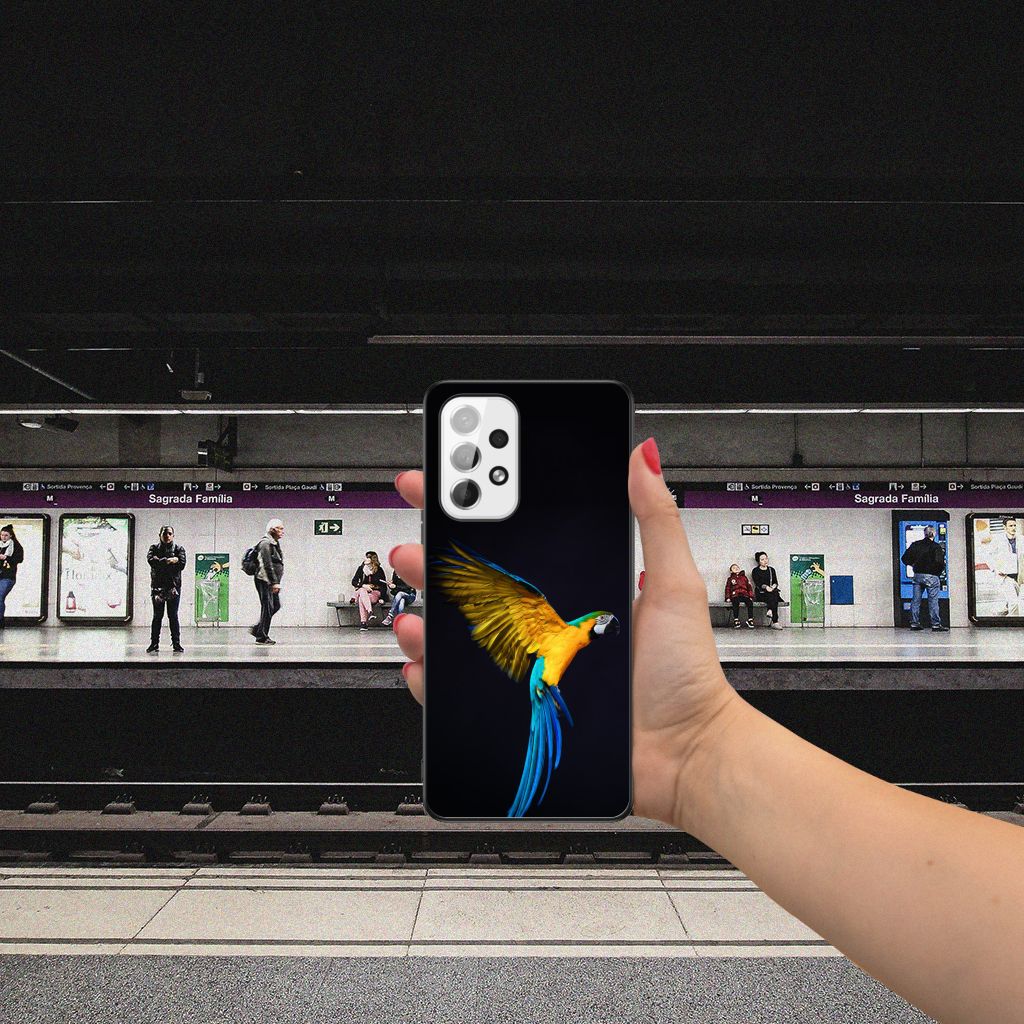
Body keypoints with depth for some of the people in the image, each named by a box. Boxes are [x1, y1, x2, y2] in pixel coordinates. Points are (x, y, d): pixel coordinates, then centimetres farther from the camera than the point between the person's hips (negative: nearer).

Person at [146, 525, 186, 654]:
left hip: (174, 586, -1)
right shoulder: (154, 547, 9)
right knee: (157, 616, 4)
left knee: (173, 616, 1)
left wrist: (161, 562, -8)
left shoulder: (179, 549, 8)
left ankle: (176, 644, 4)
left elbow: (181, 564, -8)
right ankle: (154, 643, 9)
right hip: (157, 586, 1)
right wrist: (169, 561, -15)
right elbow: (151, 560, -10)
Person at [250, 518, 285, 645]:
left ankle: (257, 629, 22)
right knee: (267, 608, -6)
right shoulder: (265, 543, -15)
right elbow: (268, 565, -22)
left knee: (276, 606, 13)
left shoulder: (275, 543, 17)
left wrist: (276, 582, 21)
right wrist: (275, 582, -25)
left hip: (271, 582, 10)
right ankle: (262, 637, 3)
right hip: (264, 581, -10)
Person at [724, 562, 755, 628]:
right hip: (735, 595, -1)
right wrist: (728, 597, 0)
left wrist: (751, 596, 5)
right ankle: (736, 620, -36)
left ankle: (750, 620, -28)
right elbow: (727, 588, 15)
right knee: (736, 602, -36)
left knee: (750, 602, -31)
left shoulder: (744, 577, 24)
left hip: (745, 595, 1)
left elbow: (749, 587, 18)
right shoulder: (730, 579, 20)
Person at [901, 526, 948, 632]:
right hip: (931, 576, -4)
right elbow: (939, 562, -18)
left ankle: (914, 623, 12)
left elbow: (905, 558, 4)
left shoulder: (916, 545, 5)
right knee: (933, 601, -1)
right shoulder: (936, 547, -9)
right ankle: (936, 624, 0)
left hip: (917, 575, 4)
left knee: (915, 600, 9)